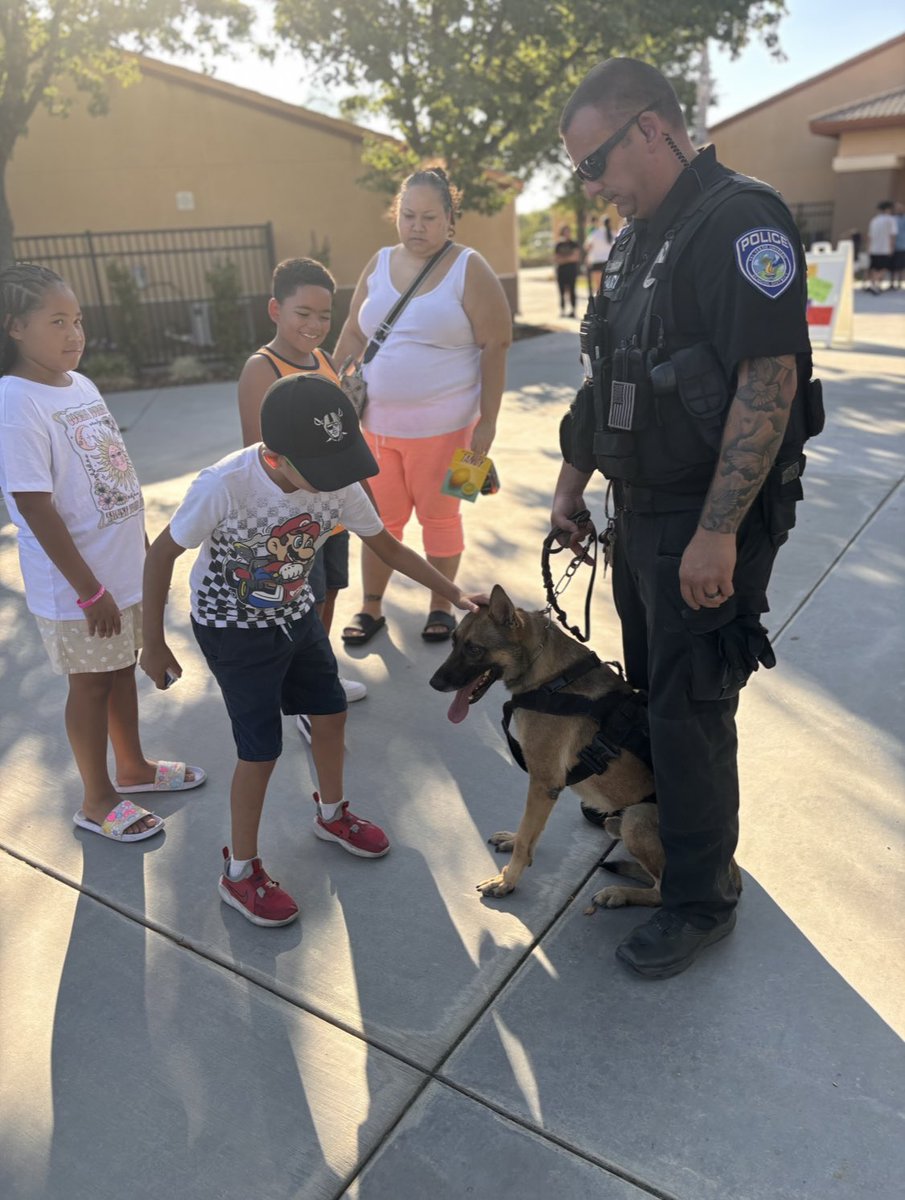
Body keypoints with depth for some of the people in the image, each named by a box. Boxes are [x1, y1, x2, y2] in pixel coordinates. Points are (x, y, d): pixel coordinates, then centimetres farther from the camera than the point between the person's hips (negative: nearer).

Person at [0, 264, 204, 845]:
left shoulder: (81, 384, 4)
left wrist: (145, 554, 14)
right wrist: (90, 590, -20)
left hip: (127, 569, 7)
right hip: (79, 585, -7)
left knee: (123, 667, 21)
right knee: (92, 682, 8)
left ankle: (133, 767, 41)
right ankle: (97, 800, 28)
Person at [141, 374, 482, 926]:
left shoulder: (339, 485, -19)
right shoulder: (226, 486, -33)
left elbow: (387, 546, -3)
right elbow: (162, 555, -19)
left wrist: (455, 594, -7)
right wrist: (154, 644, -13)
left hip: (296, 615, 5)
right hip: (234, 631, -5)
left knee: (330, 714, 15)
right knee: (262, 750, -2)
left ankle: (332, 814, 44)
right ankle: (241, 873, 21)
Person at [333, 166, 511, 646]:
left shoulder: (468, 269, -6)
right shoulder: (379, 264, 7)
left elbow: (494, 347, -9)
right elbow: (353, 335, 12)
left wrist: (487, 422, -13)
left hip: (442, 425, -3)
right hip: (378, 423, 4)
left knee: (439, 516, 9)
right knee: (379, 517, 12)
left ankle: (441, 607, 26)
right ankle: (370, 608, 26)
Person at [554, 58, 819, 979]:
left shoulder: (740, 221, -14)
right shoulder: (638, 238, 15)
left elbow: (771, 379, -23)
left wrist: (718, 531, -26)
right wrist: (571, 482, 19)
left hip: (709, 524, -9)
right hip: (639, 510, 9)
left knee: (690, 713, -1)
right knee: (650, 689, 18)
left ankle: (700, 901, 18)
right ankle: (655, 832, 39)